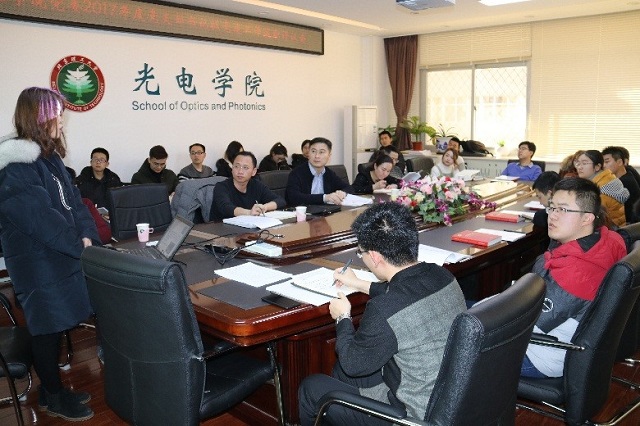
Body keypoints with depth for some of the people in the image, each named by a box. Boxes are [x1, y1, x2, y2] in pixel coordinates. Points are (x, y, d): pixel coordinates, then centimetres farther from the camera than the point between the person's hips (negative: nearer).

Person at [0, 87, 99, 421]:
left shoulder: (48, 156, 11)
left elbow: (73, 200, 7)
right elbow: (39, 216, -22)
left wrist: (88, 237, -6)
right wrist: (79, 245, -17)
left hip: (61, 255, 9)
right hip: (37, 262, -8)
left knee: (57, 324, 16)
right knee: (48, 327, 4)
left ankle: (51, 389, 31)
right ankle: (53, 398, 21)